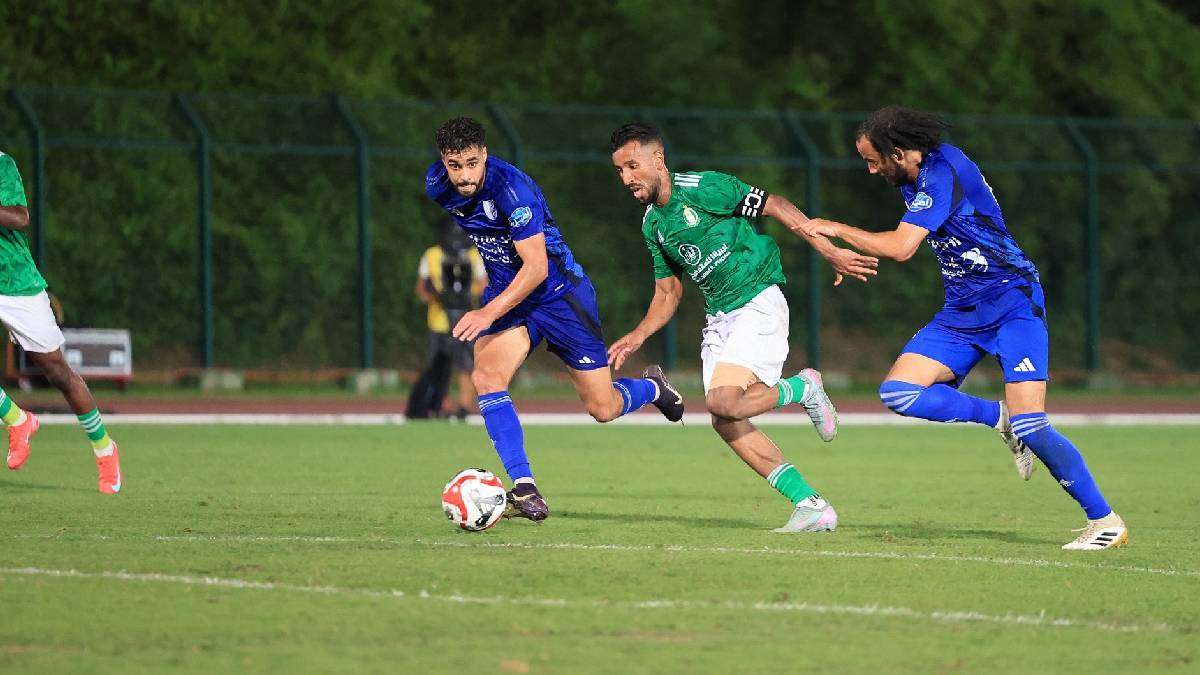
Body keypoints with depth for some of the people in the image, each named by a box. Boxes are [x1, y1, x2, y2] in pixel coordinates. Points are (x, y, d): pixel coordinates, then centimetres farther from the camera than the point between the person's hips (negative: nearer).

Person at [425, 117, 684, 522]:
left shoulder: (511, 188, -30)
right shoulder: (436, 185, -9)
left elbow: (536, 266, -29)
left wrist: (489, 313, -35)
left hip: (557, 290, -5)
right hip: (504, 292, 5)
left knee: (603, 409, 1)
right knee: (486, 377, -24)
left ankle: (652, 388, 38)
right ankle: (524, 488, -23)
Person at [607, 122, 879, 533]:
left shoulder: (703, 188, -12)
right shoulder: (652, 224, 11)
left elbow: (775, 206, -12)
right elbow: (668, 291, 21)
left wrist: (830, 252, -18)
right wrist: (637, 337, 7)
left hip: (758, 303, -8)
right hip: (718, 318, 8)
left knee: (724, 403, -25)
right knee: (725, 422, -4)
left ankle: (803, 389, 4)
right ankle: (811, 506, 1)